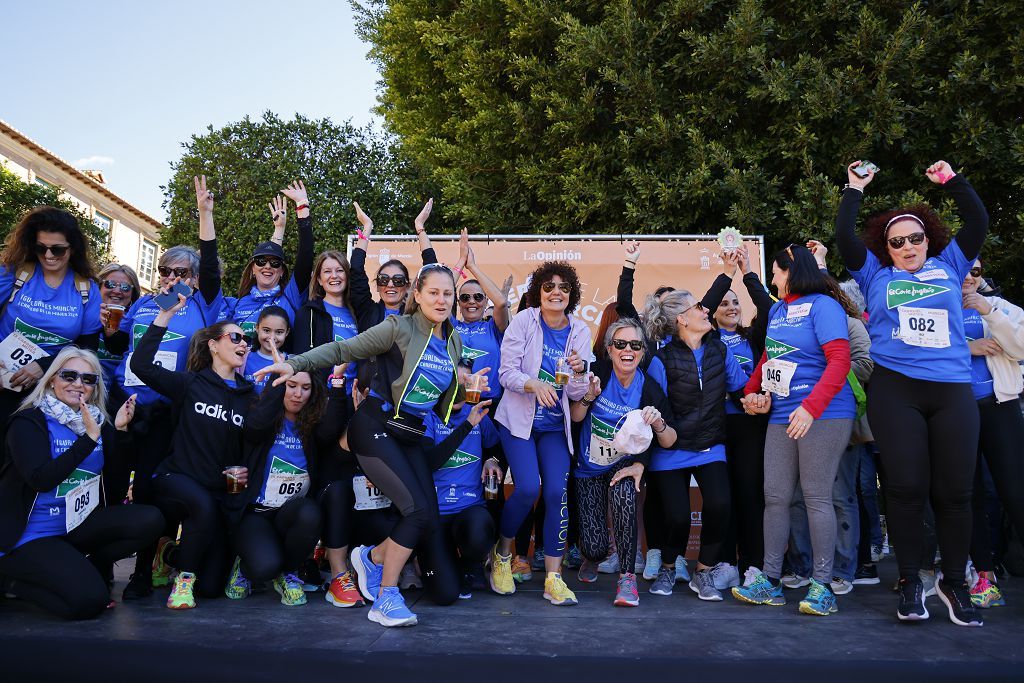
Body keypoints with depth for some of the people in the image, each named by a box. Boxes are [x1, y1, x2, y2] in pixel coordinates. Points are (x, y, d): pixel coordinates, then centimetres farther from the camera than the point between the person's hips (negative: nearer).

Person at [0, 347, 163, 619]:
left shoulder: (97, 422, 6)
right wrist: (89, 438, -24)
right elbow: (41, 479, -23)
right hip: (30, 536, -6)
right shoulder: (29, 421, -10)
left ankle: (84, 570, 3)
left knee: (150, 520, -17)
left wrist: (119, 430, -12)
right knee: (90, 599, -23)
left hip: (81, 524, 6)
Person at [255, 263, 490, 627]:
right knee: (419, 511, -17)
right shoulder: (399, 328, -8)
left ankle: (373, 557, 26)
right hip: (376, 427, -7)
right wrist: (296, 364, -20)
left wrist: (467, 386, -2)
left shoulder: (453, 341, 10)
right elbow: (343, 350, -10)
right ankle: (385, 599, -2)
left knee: (428, 517, -2)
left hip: (411, 435, 7)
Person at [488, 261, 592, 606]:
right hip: (519, 419, -3)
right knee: (528, 488, -18)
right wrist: (534, 385, -30)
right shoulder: (523, 321, -7)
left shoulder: (580, 331, 1)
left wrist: (578, 373, -22)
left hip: (555, 425, 3)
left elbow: (577, 394, 1)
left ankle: (553, 578, 0)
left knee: (557, 493, -11)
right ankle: (501, 554, 10)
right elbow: (507, 373, -11)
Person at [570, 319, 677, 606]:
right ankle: (592, 557, 33)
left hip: (627, 463, 0)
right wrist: (589, 396, -26)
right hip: (589, 468, 0)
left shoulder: (649, 390, -12)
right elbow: (575, 418, -7)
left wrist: (658, 423, -27)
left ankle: (627, 576, -20)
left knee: (624, 495, -36)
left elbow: (669, 443, -6)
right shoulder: (598, 372, -13)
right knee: (595, 547, -8)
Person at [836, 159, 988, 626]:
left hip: (952, 391, 1)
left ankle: (954, 584, 16)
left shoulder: (949, 267, 16)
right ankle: (910, 582, 9)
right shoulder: (876, 275, 13)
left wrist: (951, 179, 16)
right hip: (895, 391, -1)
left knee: (954, 490, 2)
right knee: (906, 487, -4)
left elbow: (978, 221, 14)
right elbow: (844, 235, 8)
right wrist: (855, 189, 15)